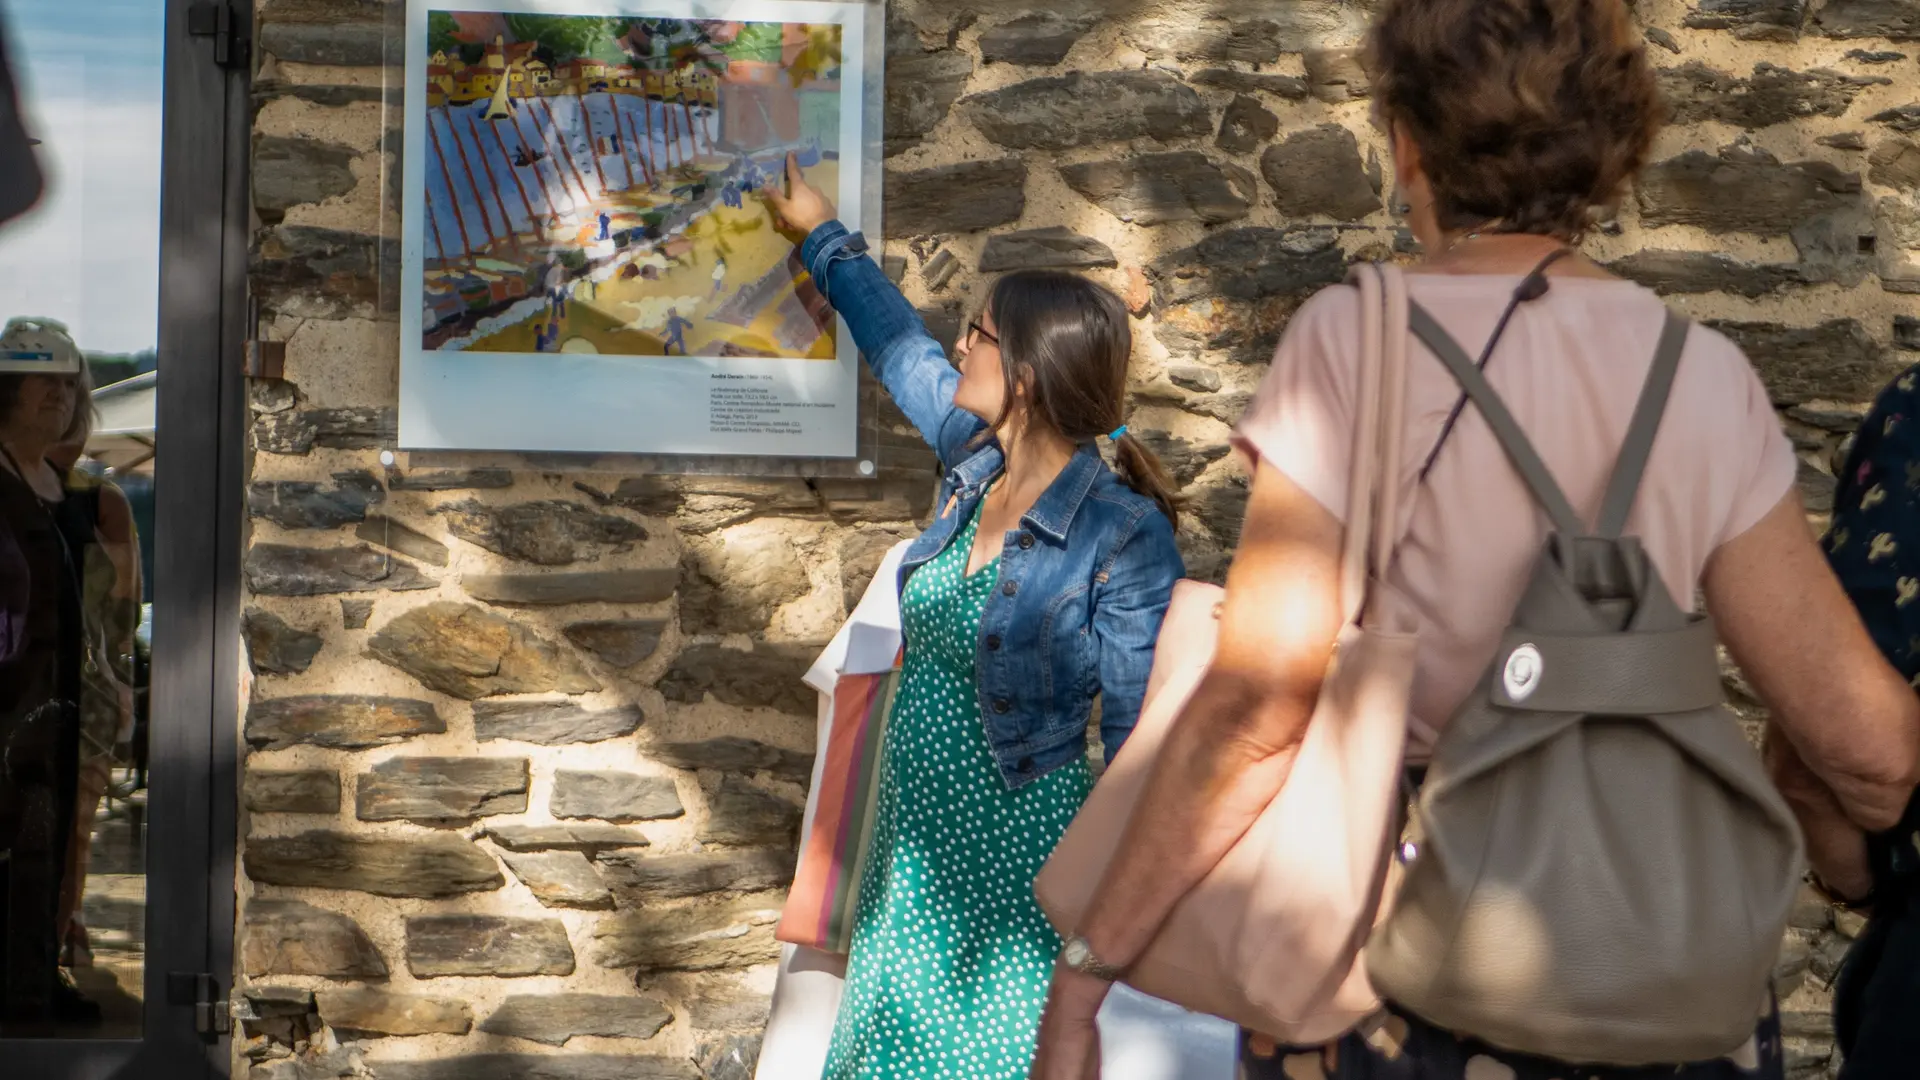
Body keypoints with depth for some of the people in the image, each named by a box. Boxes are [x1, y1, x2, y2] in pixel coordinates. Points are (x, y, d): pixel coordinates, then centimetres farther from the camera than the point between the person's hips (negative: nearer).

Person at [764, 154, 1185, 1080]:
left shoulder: (1124, 538, -18)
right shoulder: (977, 466, 1)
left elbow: (1142, 742, -15)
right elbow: (900, 347, 19)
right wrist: (822, 235, 31)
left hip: (1014, 866, -7)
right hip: (915, 844, 7)